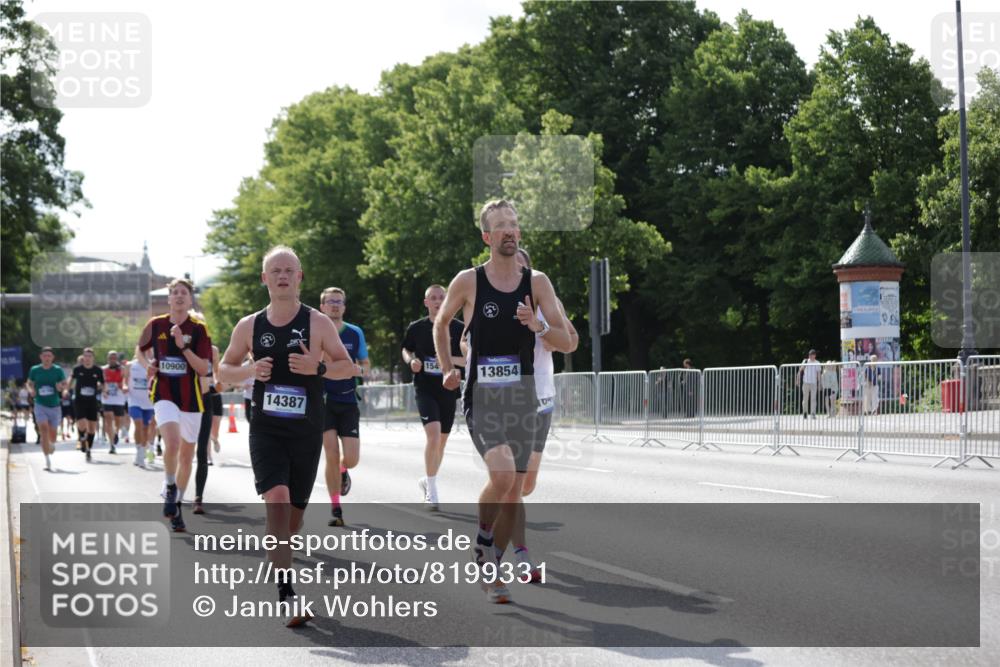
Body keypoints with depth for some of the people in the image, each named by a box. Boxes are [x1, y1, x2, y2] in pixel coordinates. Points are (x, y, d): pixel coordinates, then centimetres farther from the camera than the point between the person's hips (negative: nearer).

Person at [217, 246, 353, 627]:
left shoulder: (318, 323, -1)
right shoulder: (249, 326, 4)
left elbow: (348, 367, 1)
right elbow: (224, 370, 12)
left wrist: (318, 367, -19)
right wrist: (250, 371, -9)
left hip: (307, 431, 1)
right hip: (265, 429, 0)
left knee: (294, 514, 8)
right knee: (277, 500, -20)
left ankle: (276, 558, 39)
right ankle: (286, 595, -21)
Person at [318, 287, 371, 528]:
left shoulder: (355, 333, 6)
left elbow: (366, 364, 14)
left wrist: (360, 370, -9)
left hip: (348, 402, 2)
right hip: (323, 401, -2)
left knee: (351, 459, -6)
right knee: (332, 455, -11)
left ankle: (343, 472, 33)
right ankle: (335, 509, 2)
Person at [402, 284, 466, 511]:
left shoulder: (458, 328, 0)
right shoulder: (416, 328, 1)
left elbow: (469, 359, 3)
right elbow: (406, 350, 17)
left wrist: (452, 359, -17)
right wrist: (411, 361, -6)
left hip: (449, 390, 2)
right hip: (425, 388, -2)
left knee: (441, 440, 12)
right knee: (433, 433, -20)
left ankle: (427, 480, 35)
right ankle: (431, 490, -13)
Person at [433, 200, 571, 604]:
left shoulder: (536, 282, 2)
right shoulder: (468, 282, -3)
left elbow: (566, 342, 0)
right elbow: (441, 323, 15)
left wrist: (539, 327, -19)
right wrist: (447, 369, 9)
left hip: (521, 400, 3)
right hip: (481, 399, -3)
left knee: (513, 494, 6)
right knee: (503, 474, -24)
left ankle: (490, 570, 23)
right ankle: (481, 544, 1)